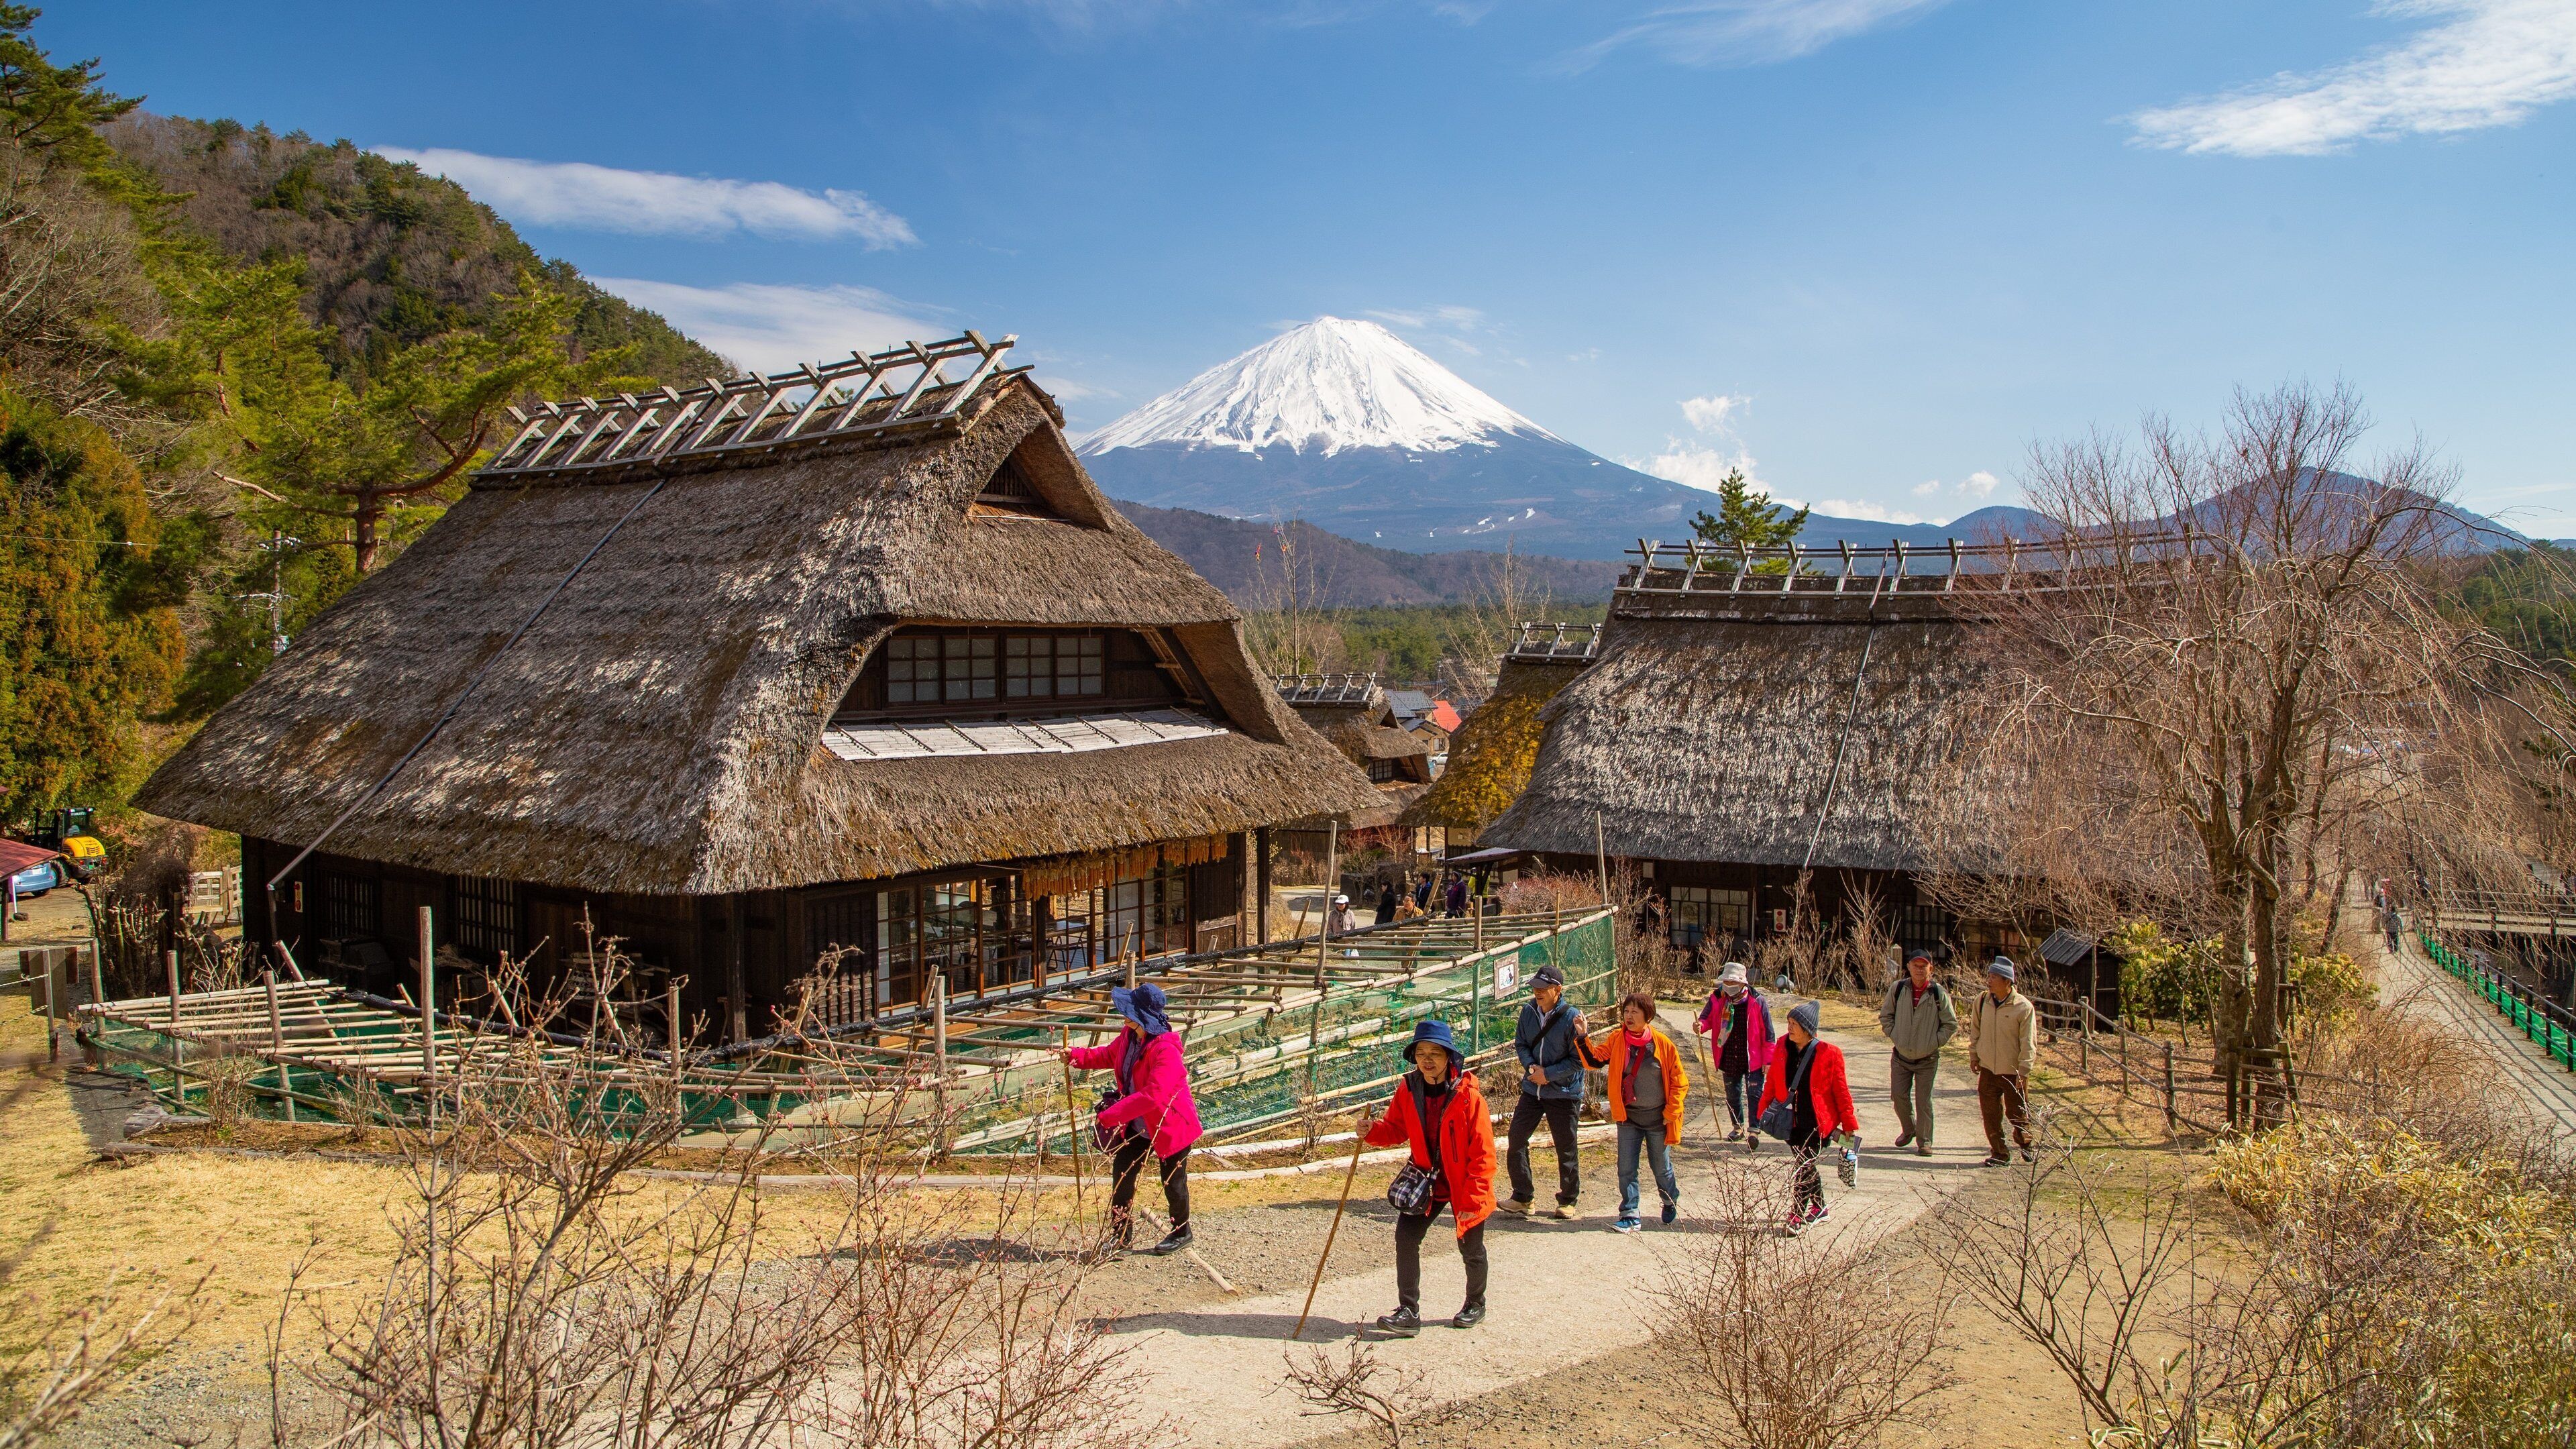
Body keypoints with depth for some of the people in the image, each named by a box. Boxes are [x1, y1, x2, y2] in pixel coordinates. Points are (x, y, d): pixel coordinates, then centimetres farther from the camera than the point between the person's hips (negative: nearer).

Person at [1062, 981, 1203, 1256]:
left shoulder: (1165, 1050, -32)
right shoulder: (1129, 1037, -4)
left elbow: (1153, 1096, -37)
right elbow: (1108, 1056, 18)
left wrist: (1111, 1115, -34)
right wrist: (1077, 1055, 2)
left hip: (1171, 1126, -8)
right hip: (1138, 1126, 8)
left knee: (1173, 1182, 9)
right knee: (1122, 1172, 7)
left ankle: (1182, 1233, 32)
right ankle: (1122, 1234, 21)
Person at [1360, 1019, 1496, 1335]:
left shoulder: (1468, 1096, -22)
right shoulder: (1407, 1090, -8)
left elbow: (1482, 1152, -19)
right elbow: (1396, 1129, 4)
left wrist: (1473, 1198, -20)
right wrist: (1373, 1131, -19)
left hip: (1464, 1187, -4)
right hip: (1426, 1180, 4)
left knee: (1471, 1249, 12)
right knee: (1405, 1237, -7)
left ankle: (1476, 1305, 38)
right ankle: (1409, 1312, 2)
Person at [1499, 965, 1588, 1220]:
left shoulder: (1572, 1017, -17)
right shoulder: (1528, 1011, -3)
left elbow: (1579, 1060, -14)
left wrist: (1548, 1074, -17)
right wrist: (1531, 1066, -11)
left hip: (1564, 1092, -4)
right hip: (1532, 1089, 5)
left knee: (1566, 1149, 6)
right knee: (1516, 1139, 1)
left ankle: (1568, 1201, 25)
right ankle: (1523, 1197, 14)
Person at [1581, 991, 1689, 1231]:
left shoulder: (1663, 1044, -12)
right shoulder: (1617, 1039, -5)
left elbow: (1679, 1081, -6)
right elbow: (1595, 1058, -10)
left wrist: (1671, 1113, -9)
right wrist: (1583, 1038, -24)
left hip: (1657, 1118, -2)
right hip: (1628, 1117, 2)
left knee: (1661, 1168, 15)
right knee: (1626, 1169, 0)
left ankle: (1671, 1203, 41)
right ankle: (1630, 1216, 9)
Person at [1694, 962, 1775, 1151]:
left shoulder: (1756, 1001, -13)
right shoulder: (1717, 999, -5)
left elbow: (1767, 1032, -8)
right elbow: (1707, 1018, 1)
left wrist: (1767, 1060, -7)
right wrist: (1701, 1025, -25)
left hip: (1752, 1059, -4)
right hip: (1728, 1059, 4)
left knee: (1754, 1094, -5)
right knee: (1732, 1094, 17)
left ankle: (1754, 1131, 3)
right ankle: (1738, 1127, 34)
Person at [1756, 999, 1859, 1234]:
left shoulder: (1829, 1053, -12)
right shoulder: (1783, 1047, -1)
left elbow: (1841, 1090, -5)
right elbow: (1772, 1082, 9)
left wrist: (1849, 1123, -1)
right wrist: (1763, 1110, 9)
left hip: (1817, 1123, -5)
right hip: (1791, 1121, 5)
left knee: (1804, 1167, -6)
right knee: (1806, 1166, 16)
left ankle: (1797, 1216, 3)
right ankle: (1819, 1208, 33)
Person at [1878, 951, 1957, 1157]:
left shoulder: (1939, 993, -11)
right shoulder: (1897, 989, -5)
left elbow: (1951, 1025, -1)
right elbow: (1885, 1015, 9)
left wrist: (1934, 1042, -8)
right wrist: (1894, 1036, -1)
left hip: (1927, 1059, -2)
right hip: (1901, 1056, 2)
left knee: (1923, 1101, 2)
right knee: (1899, 1096, 6)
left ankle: (1924, 1141, 16)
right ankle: (1908, 1130, 31)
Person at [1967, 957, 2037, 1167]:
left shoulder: (2024, 1007, -17)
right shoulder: (1982, 1000, -3)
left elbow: (2029, 1043, -12)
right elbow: (1975, 1030, 12)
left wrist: (2023, 1072, -14)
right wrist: (1973, 1055, 14)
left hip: (2014, 1071, -3)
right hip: (1988, 1069, 4)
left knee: (2017, 1113, 11)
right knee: (1990, 1114, 5)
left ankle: (2025, 1144, 38)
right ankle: (1999, 1153, 19)